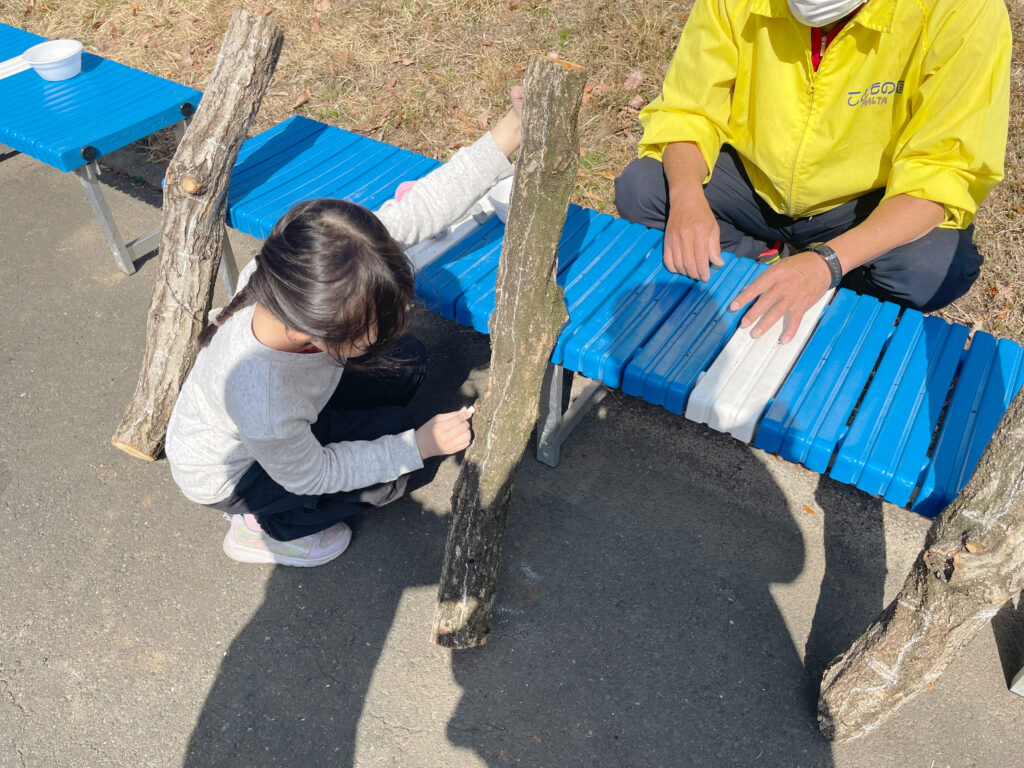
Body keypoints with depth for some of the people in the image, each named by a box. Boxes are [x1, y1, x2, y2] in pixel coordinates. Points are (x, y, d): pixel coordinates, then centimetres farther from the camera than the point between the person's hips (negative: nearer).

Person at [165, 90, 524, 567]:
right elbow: (310, 475, -24)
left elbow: (418, 208, -28)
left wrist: (511, 130, -35)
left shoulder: (303, 273, -34)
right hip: (226, 475, -6)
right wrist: (420, 445, -23)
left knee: (406, 363, -1)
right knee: (391, 455, -12)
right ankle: (267, 525, 10)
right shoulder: (261, 404, -47)